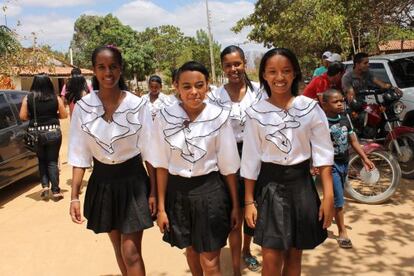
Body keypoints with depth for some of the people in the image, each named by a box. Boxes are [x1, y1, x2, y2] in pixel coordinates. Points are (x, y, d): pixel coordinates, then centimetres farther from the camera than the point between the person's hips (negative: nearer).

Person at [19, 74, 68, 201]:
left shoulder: (28, 98, -3)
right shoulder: (56, 98, -4)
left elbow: (22, 116, -4)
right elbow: (64, 115, 2)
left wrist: (33, 117, 14)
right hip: (53, 132, 0)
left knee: (42, 160, 19)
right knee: (52, 162, 7)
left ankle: (45, 186, 9)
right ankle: (55, 191, 6)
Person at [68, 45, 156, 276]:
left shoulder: (138, 105, -12)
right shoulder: (83, 107, -6)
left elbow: (148, 151, -6)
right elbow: (79, 154, -2)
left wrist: (153, 191, -6)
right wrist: (75, 196, -3)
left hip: (133, 180, -3)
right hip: (102, 182, 3)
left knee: (131, 253, -1)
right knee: (118, 248, 19)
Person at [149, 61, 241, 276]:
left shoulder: (219, 117, -13)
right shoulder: (164, 118, -9)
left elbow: (228, 166, -5)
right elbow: (162, 165, -1)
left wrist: (235, 205, 1)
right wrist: (161, 207, 1)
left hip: (210, 191, -2)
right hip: (177, 192, 2)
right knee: (191, 250, 24)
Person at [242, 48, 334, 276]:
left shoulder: (310, 108, -5)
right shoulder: (255, 113, -4)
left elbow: (323, 153, -2)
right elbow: (251, 159, 0)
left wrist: (328, 195, -7)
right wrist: (249, 201, 0)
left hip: (301, 184, 1)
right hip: (269, 186, -1)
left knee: (294, 256, 14)